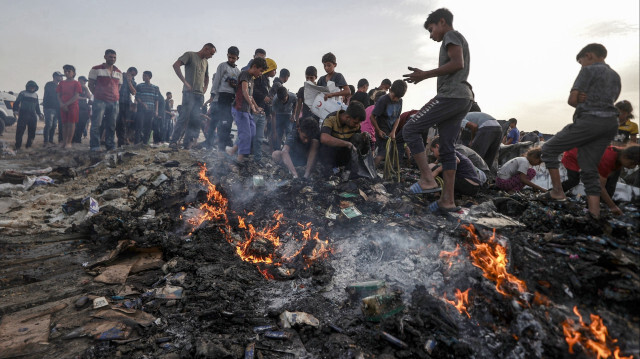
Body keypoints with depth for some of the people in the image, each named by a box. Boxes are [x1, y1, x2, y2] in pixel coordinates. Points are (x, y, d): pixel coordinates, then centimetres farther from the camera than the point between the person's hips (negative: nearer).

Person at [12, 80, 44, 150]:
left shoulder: (36, 95, 19)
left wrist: (39, 114, 20)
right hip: (23, 115, -5)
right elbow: (16, 103, 0)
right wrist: (15, 111, -13)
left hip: (32, 116, 5)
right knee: (20, 130, -10)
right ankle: (18, 146, -9)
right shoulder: (22, 93, 4)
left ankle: (28, 145, 14)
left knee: (32, 131, 4)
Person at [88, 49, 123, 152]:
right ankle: (95, 146, -4)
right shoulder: (96, 69, 4)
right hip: (100, 101, -4)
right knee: (96, 124, -7)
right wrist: (97, 95, 2)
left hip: (114, 102, 4)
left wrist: (115, 96, 10)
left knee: (111, 125, 6)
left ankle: (110, 145, 13)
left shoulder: (119, 72, 17)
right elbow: (91, 84, 6)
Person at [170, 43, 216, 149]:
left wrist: (205, 88, 17)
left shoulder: (205, 62, 23)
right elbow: (176, 65, -10)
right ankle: (173, 141, -8)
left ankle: (187, 143, 5)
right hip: (189, 92, -7)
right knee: (185, 116, -13)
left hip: (200, 94, 7)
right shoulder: (190, 55, 2)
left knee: (195, 119, 0)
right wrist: (185, 82, -16)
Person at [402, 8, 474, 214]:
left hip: (451, 95, -10)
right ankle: (447, 199, 3)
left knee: (410, 129, -9)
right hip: (463, 98, 10)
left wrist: (426, 74, -12)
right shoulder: (458, 40, 31)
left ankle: (427, 179, -15)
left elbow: (457, 63, -14)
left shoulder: (451, 36, 3)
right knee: (447, 148, 5)